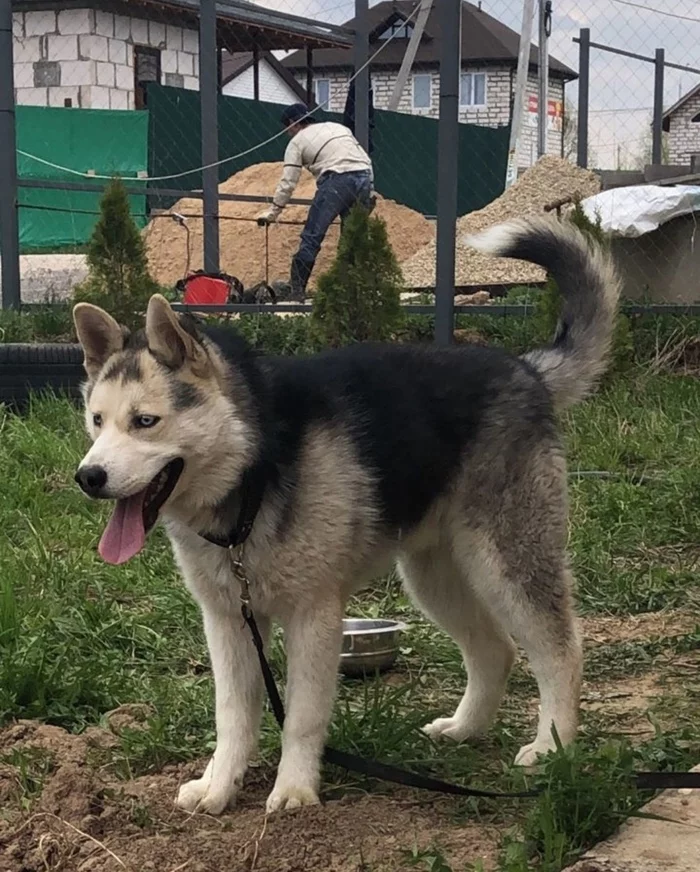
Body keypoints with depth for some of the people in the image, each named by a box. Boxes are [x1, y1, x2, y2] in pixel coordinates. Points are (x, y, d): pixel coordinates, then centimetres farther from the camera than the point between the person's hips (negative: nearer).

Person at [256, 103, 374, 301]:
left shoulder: (297, 141, 14)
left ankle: (296, 288, -2)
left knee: (312, 236, -2)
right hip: (364, 175, 6)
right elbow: (364, 158, 23)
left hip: (337, 179, -6)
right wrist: (368, 192, 24)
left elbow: (288, 182, 8)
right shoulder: (338, 127, 29)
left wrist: (274, 210, 12)